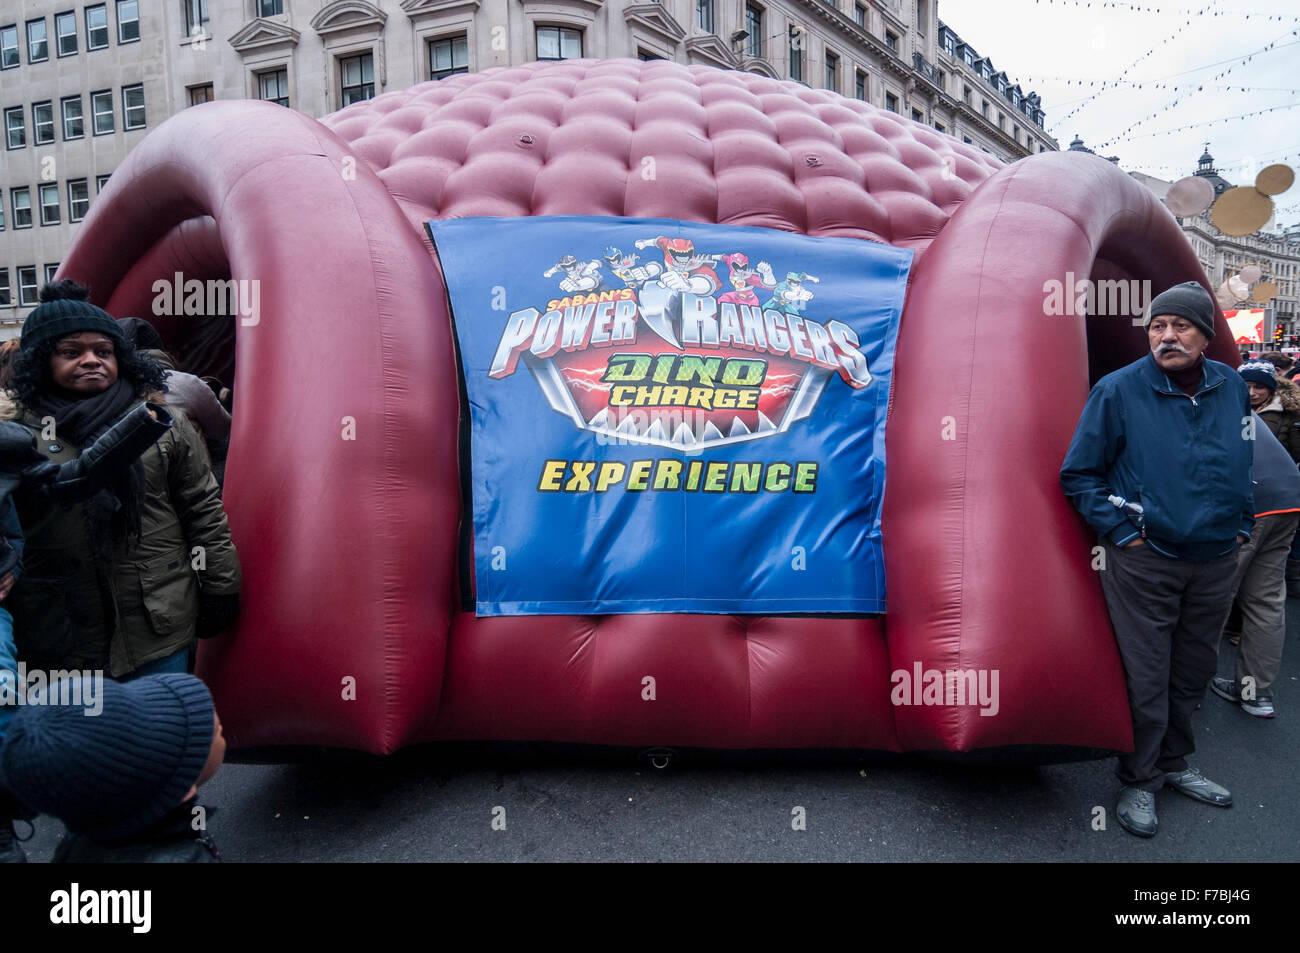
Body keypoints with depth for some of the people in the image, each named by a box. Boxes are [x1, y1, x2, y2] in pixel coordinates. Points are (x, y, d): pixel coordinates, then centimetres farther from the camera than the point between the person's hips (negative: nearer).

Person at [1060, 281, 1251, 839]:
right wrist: (1123, 532, -11)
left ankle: (1173, 763, 37)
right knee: (1146, 681, 1)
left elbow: (1248, 462, 20)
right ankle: (1138, 782, 20)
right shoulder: (1119, 390, -11)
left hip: (1216, 561, 5)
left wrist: (1242, 524, 11)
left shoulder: (1232, 388, 3)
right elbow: (1078, 476, -6)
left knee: (1193, 673, 17)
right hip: (1144, 562, -5)